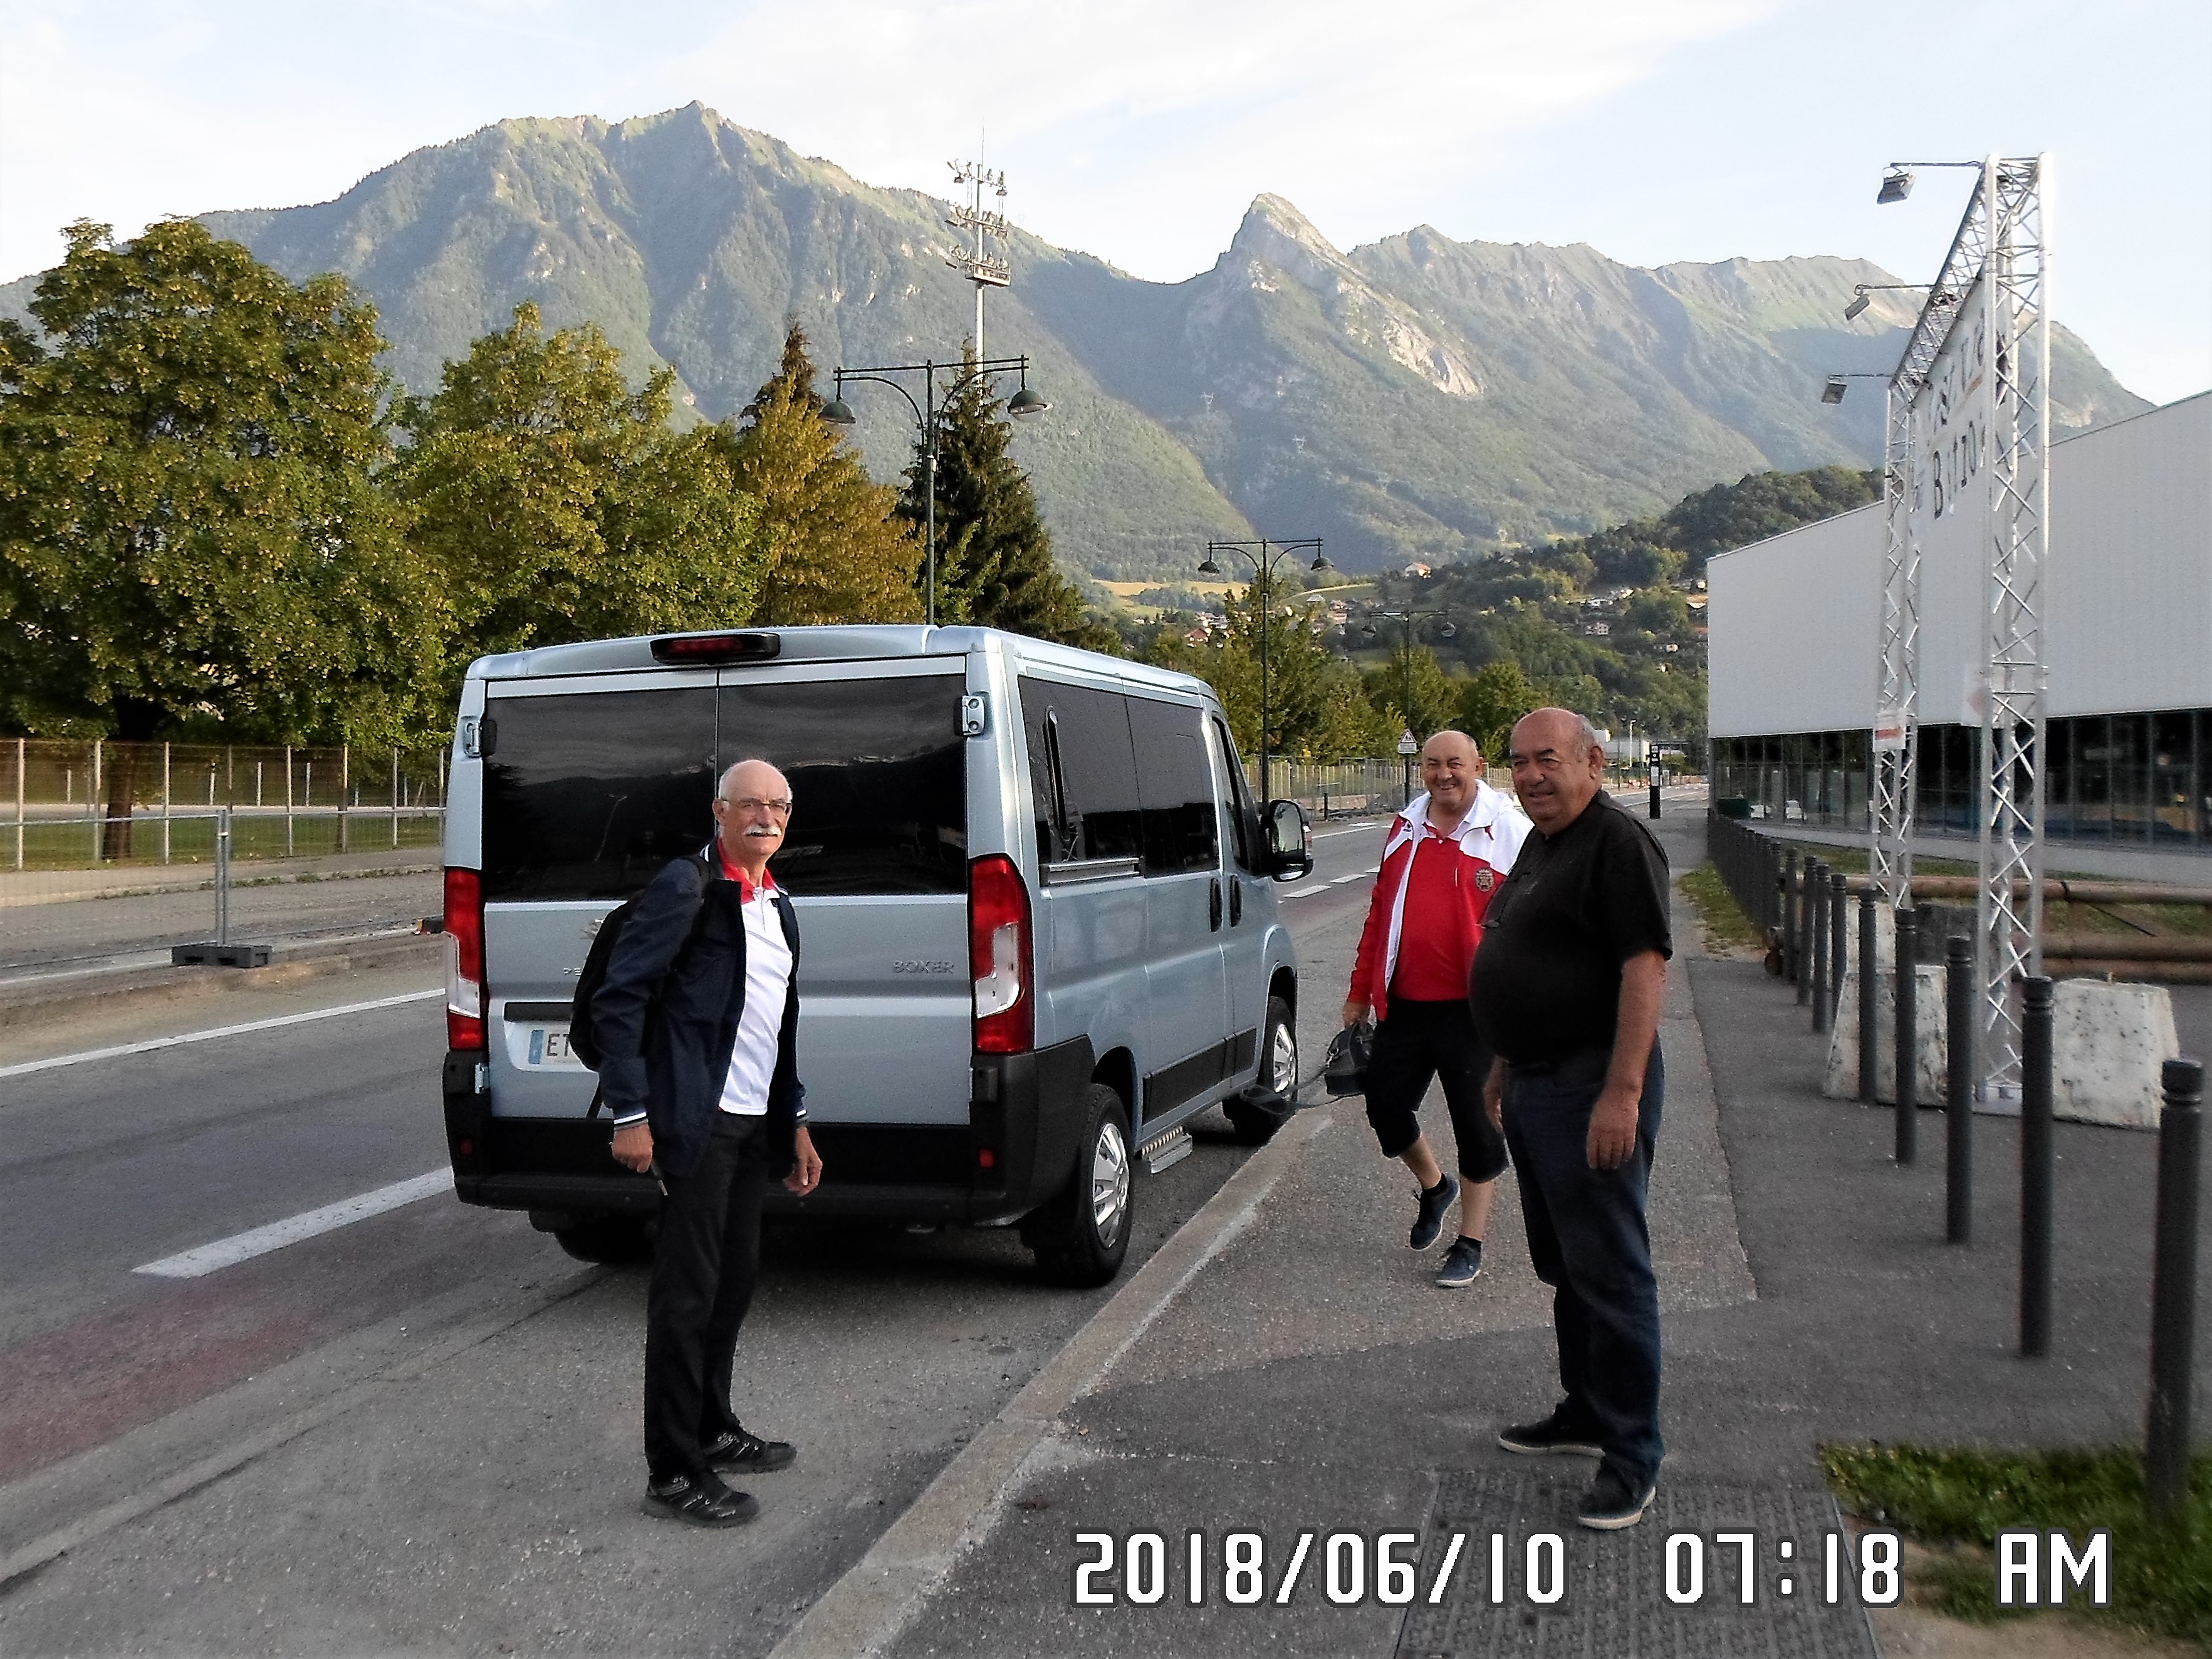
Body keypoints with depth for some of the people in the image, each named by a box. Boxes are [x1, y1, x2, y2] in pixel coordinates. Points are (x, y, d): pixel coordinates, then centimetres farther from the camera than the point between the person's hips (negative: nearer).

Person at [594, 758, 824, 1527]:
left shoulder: (777, 906, 16)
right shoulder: (688, 886, -10)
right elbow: (619, 999, -14)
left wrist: (795, 1123, 21)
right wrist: (631, 1114, -18)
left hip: (754, 1124, 8)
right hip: (699, 1122, -8)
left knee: (735, 1280, 17)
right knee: (687, 1294, -3)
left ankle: (712, 1430, 32)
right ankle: (674, 1472, 5)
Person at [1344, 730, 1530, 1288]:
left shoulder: (1509, 832, -6)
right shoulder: (1405, 830, 11)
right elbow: (1379, 913, 17)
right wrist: (1360, 990, 16)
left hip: (1473, 1010, -5)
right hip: (1403, 1005, 5)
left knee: (1476, 1123, 4)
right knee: (1384, 1105, 10)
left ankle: (1470, 1244, 18)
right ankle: (1433, 1186, 39)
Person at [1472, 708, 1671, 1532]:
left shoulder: (1618, 845, -15)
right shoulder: (1539, 846, 16)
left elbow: (1645, 968, -22)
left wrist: (1622, 1093, -27)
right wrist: (1506, 1065, 23)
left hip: (1591, 1086, -10)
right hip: (1536, 1084, 10)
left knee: (1609, 1270, -5)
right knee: (1564, 1264, 18)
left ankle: (1632, 1457, 4)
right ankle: (1586, 1412, 32)